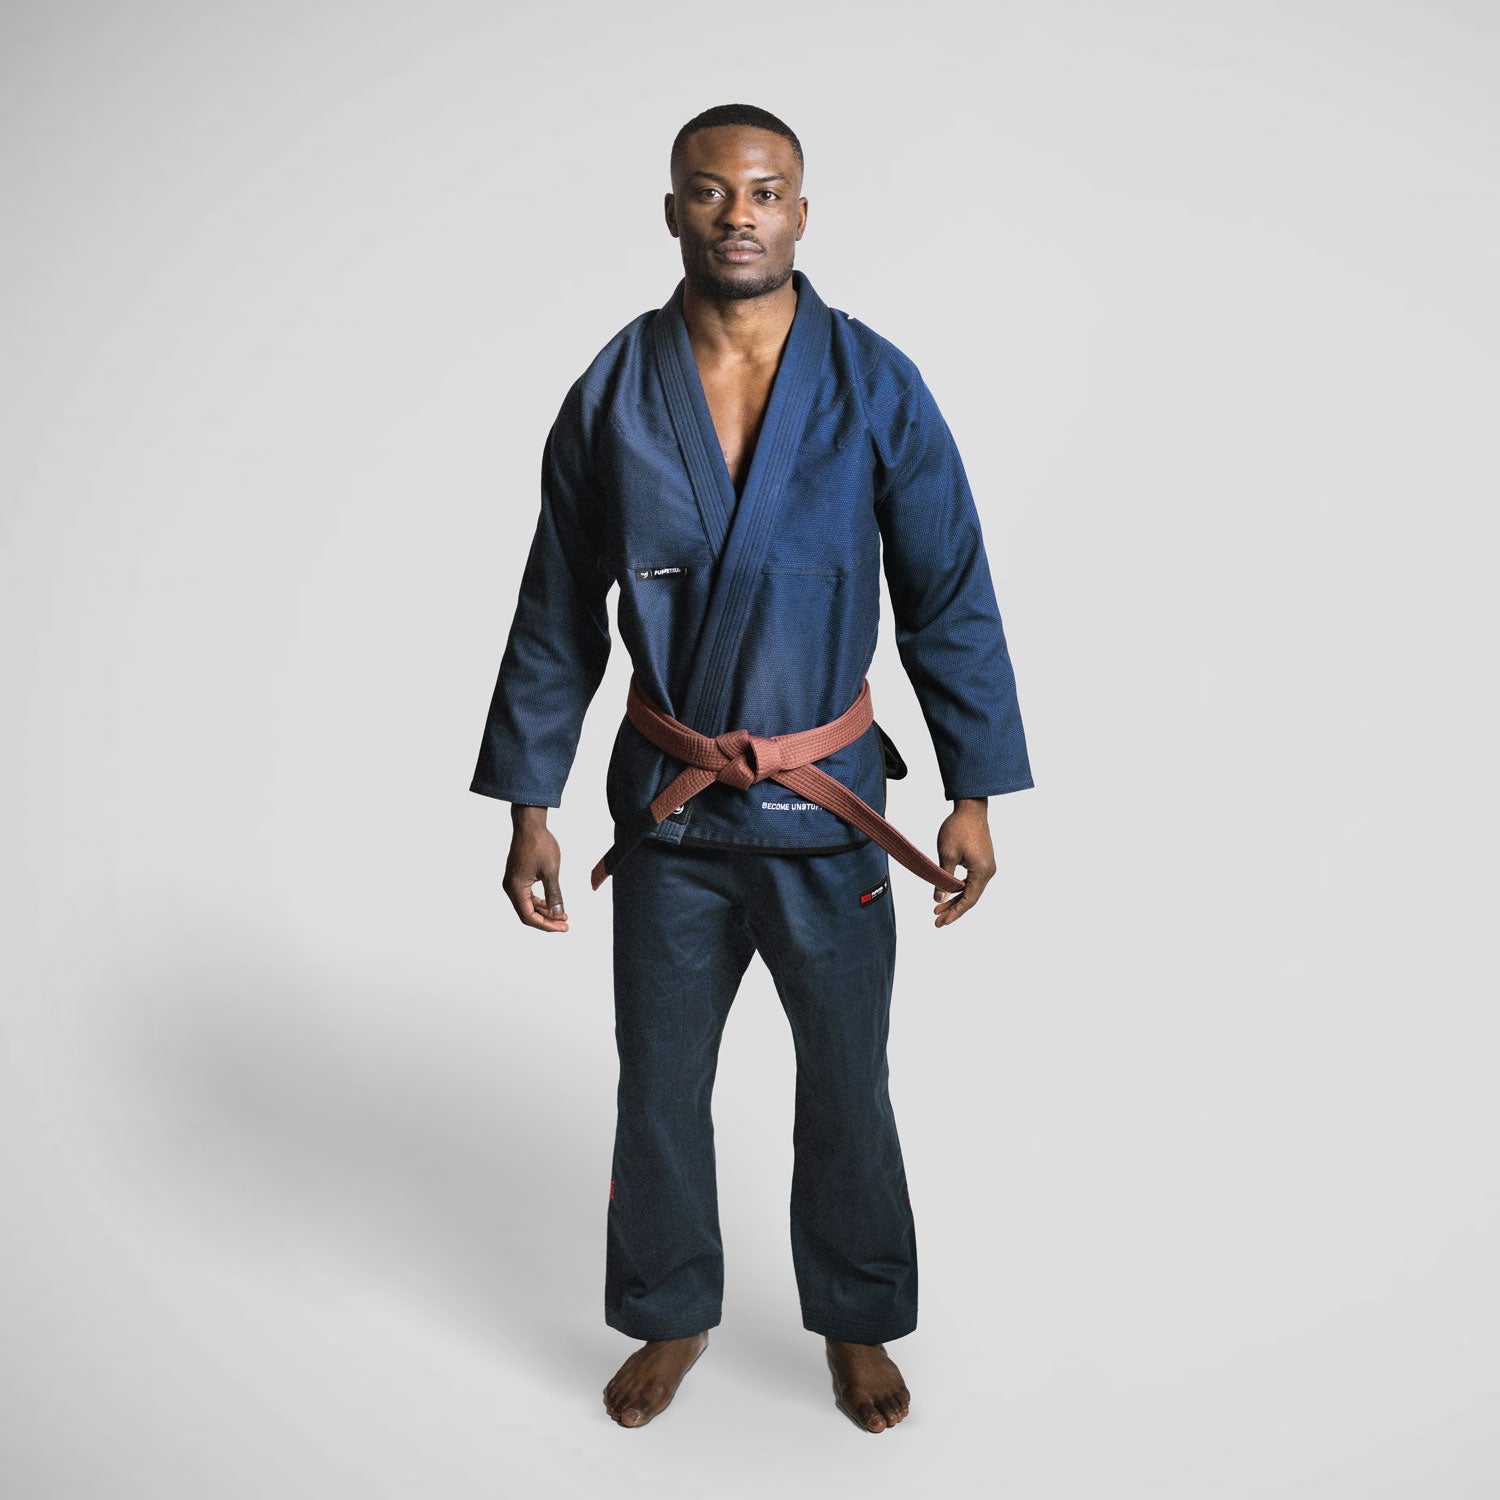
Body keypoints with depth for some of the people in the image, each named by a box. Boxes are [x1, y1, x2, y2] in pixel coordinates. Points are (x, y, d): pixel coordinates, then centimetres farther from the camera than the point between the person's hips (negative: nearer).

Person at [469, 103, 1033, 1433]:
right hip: (667, 809, 1)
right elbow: (555, 620, 2)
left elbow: (951, 602, -3)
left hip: (829, 803, -1)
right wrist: (529, 805, 1)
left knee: (847, 1086, 14)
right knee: (659, 1085, 15)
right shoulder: (613, 395, -3)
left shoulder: (877, 388, -6)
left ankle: (858, 1324, 38)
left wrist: (974, 795, -4)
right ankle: (672, 1318, 40)